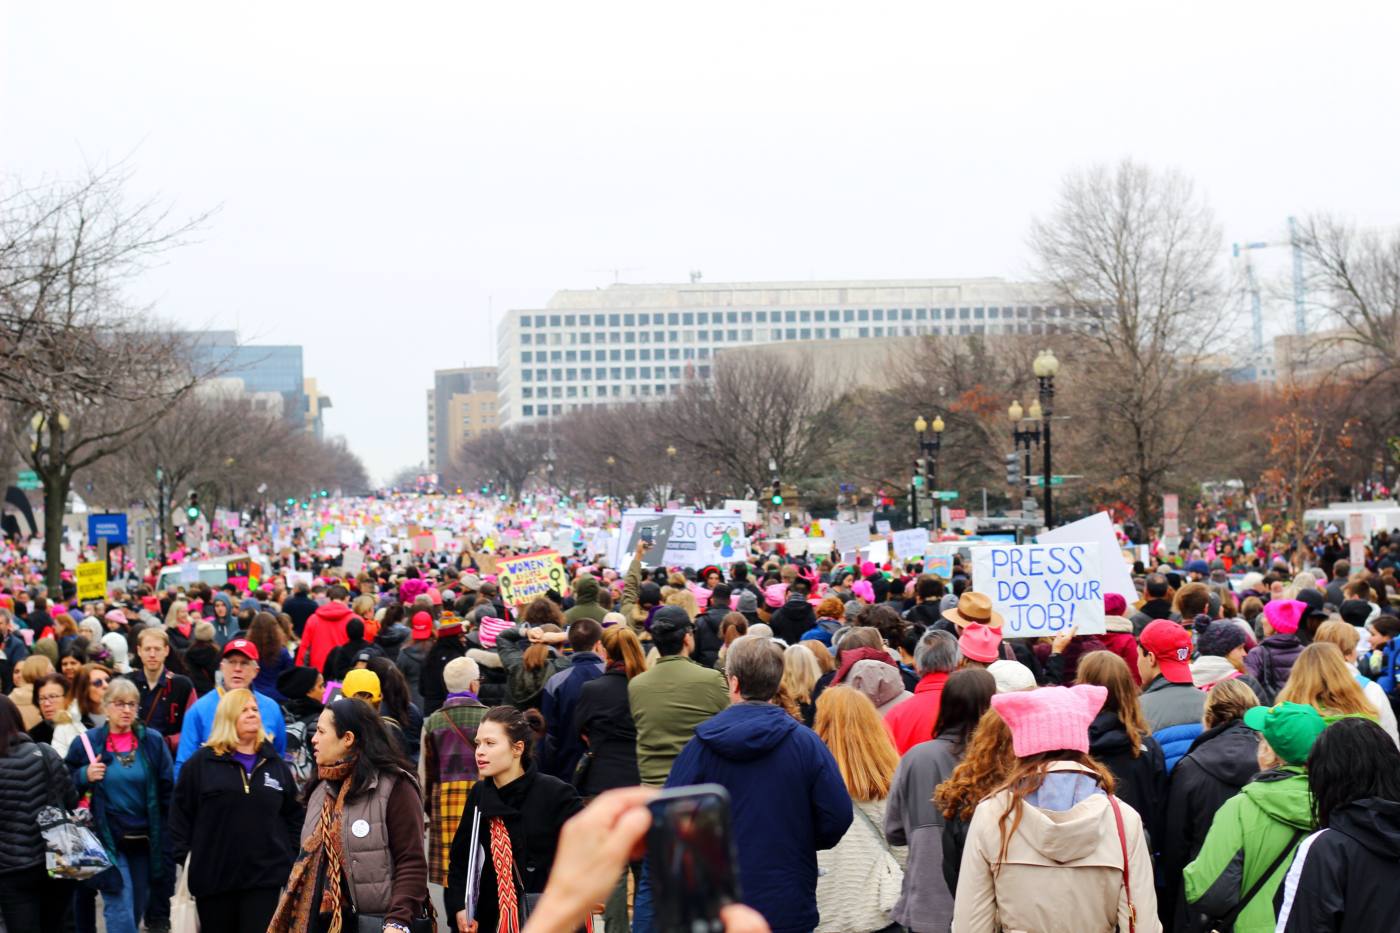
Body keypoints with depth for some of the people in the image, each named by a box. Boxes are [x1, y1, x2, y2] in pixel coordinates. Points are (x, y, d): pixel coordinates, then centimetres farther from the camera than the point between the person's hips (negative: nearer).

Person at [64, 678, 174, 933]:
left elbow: (167, 790, 4)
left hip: (144, 841, 2)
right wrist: (84, 776, -14)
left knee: (137, 909, 13)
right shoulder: (87, 742, -1)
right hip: (108, 840, -2)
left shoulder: (153, 741, 2)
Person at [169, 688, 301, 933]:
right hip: (213, 875, -1)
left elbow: (294, 815, 16)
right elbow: (180, 814, 1)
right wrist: (184, 859, -4)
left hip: (265, 876, 1)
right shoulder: (201, 763, 0)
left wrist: (292, 857, 9)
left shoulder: (275, 763, 9)